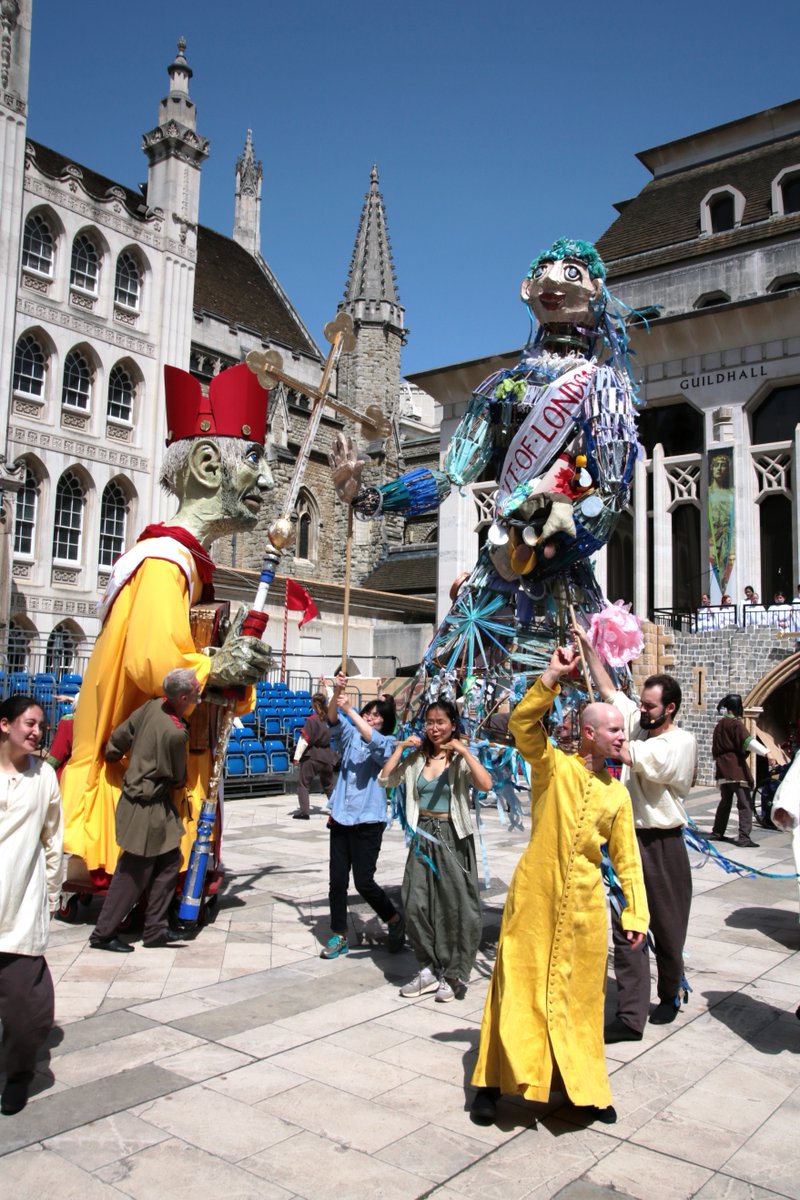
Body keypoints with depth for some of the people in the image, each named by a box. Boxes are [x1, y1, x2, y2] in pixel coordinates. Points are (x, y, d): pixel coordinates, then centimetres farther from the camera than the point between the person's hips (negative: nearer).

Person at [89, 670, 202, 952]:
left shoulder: (152, 706, -4)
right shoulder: (176, 733, -26)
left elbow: (118, 738, 6)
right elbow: (178, 778, -9)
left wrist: (112, 755, 25)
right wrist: (180, 783, 13)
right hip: (149, 807, -9)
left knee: (170, 861, 13)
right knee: (134, 873, 4)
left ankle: (154, 929, 20)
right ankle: (103, 934, 18)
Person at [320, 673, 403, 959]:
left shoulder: (387, 744, -1)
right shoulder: (350, 736, 10)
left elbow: (375, 742, -24)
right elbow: (333, 720, -8)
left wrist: (350, 709, -28)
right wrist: (336, 694, -28)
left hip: (368, 820, -4)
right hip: (341, 817, 4)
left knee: (363, 881, -3)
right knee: (337, 879, 6)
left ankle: (394, 920, 22)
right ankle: (339, 935, 20)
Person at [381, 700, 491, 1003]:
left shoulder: (461, 758, -5)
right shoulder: (416, 757, 7)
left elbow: (485, 785, -22)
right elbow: (386, 780, 0)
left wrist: (464, 751, -23)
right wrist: (401, 747, -4)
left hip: (453, 837, -4)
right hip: (423, 836, 4)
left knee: (456, 906, 0)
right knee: (416, 903, 4)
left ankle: (454, 975, 14)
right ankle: (429, 969, 21)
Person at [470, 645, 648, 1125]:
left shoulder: (617, 792, 7)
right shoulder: (553, 765, -5)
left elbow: (627, 858, 11)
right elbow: (523, 722, -21)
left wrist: (636, 914, 7)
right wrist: (554, 677, -26)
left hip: (585, 904, 4)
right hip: (534, 897, -3)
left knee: (580, 994, 13)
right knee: (518, 986, 5)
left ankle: (585, 1086, 30)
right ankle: (493, 1083, 19)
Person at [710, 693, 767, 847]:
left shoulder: (719, 726, 19)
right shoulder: (736, 724, -8)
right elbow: (748, 741, -25)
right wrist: (766, 752, -35)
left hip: (722, 770, 8)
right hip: (737, 769, -8)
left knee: (725, 802, 18)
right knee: (745, 803, -7)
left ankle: (717, 832, 21)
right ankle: (744, 837, -14)